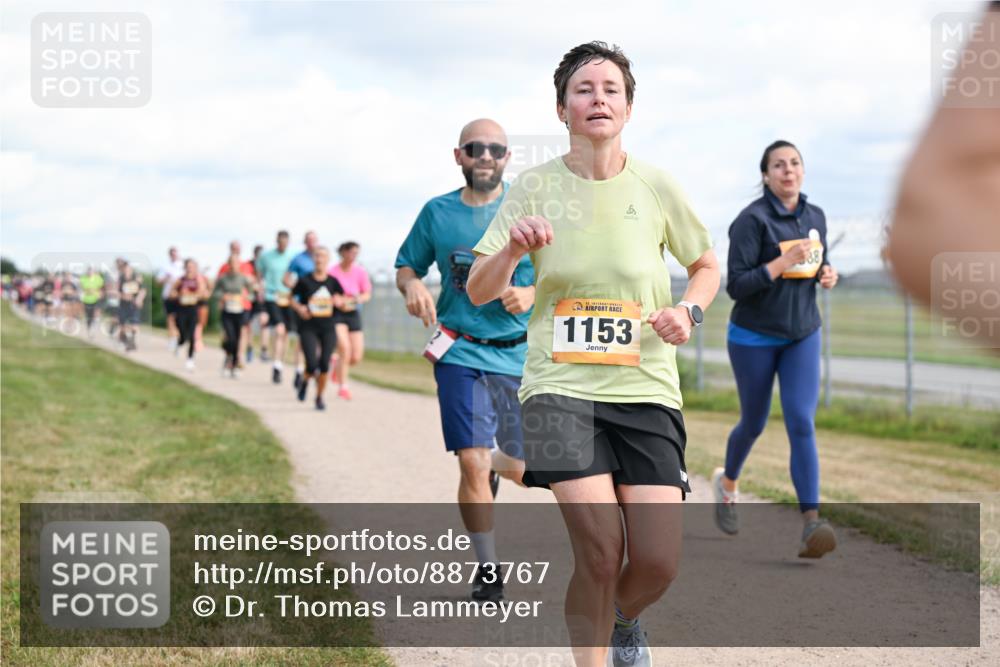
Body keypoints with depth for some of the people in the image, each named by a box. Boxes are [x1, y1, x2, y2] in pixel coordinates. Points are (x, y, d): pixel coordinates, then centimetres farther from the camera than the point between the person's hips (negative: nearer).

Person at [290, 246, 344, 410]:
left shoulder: (333, 282, 4)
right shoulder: (304, 281, -2)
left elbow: (341, 299, 14)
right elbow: (291, 297, 8)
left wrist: (338, 301, -9)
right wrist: (299, 308, -9)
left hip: (328, 328, 2)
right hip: (308, 327, -2)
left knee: (324, 364, -4)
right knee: (312, 365, -12)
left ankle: (319, 397, 15)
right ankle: (305, 381, 24)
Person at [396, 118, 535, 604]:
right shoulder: (437, 213, 5)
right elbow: (405, 266, 17)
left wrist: (532, 295, -17)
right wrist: (412, 286, -6)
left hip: (520, 354, 1)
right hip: (461, 353, 0)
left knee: (522, 469, 8)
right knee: (472, 463, -12)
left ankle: (492, 470, 47)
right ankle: (487, 571, 3)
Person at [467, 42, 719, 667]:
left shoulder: (655, 186, 1)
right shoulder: (536, 186, 0)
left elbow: (707, 266, 18)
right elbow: (478, 292, 2)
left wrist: (689, 310, -4)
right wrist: (512, 251, -19)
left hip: (646, 387, 2)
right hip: (561, 386, -1)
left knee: (658, 561, -6)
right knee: (600, 549, -17)